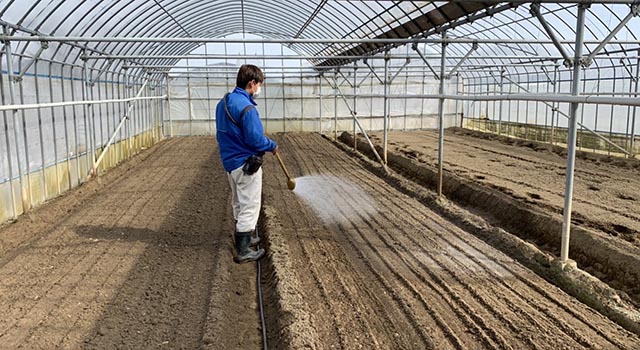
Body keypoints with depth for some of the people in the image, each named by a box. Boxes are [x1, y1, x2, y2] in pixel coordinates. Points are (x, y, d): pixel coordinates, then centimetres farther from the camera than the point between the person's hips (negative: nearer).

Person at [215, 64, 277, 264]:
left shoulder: (223, 103, 7)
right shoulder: (246, 107, -22)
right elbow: (255, 139, -23)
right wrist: (272, 146, -5)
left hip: (230, 161, 9)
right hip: (246, 164, -9)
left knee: (239, 204, 22)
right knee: (250, 207, 0)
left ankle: (244, 238, 38)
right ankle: (243, 251, 6)